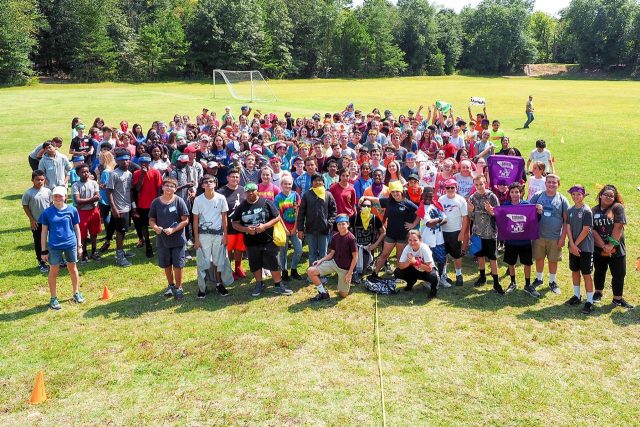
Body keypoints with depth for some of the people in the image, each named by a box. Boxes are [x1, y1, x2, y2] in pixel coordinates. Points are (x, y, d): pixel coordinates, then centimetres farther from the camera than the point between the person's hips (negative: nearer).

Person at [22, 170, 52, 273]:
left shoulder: (47, 191, -3)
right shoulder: (28, 193, -11)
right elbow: (25, 206, -3)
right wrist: (31, 220, -6)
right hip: (36, 223, -2)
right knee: (38, 242, 9)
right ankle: (41, 262, 20)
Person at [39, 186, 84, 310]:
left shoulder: (72, 210, -3)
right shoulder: (47, 212, -5)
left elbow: (77, 228, 6)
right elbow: (44, 232, 0)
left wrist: (79, 245, 7)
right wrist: (44, 251, -1)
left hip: (71, 244, 1)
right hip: (54, 246, -1)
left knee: (73, 268, 15)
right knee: (54, 271, 7)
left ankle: (76, 293, 32)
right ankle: (53, 298, 20)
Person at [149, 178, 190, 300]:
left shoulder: (179, 201, -8)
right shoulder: (156, 202, 0)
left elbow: (185, 220, -8)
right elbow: (151, 220, 7)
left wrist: (173, 229, -19)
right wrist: (155, 227, -15)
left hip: (178, 240, -3)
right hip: (162, 240, 3)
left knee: (177, 265, 4)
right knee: (166, 265, 16)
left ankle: (178, 287, 21)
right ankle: (171, 285, 36)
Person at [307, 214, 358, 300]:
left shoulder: (351, 238, -16)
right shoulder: (335, 237, 0)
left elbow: (355, 257, -14)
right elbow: (331, 253, 8)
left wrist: (349, 273, -15)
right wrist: (321, 260, -7)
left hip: (345, 268, -5)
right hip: (334, 262, 5)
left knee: (343, 295, 0)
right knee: (310, 271, -10)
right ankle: (323, 293, 5)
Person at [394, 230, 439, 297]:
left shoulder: (424, 248, -29)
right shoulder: (407, 248, -18)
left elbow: (429, 268, -33)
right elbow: (400, 266, -19)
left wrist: (415, 262, -41)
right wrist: (409, 261, -38)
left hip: (427, 270, -4)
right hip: (415, 270, 4)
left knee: (433, 276, -39)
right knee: (397, 272, -18)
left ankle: (434, 288, -2)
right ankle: (411, 282, 13)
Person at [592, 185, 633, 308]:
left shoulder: (618, 207, -7)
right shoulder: (594, 210, 1)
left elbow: (618, 227, -14)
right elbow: (593, 230, -6)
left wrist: (610, 246, -16)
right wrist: (603, 246, -16)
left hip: (616, 249, -2)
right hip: (599, 249, 3)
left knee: (619, 274, 3)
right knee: (599, 271, 18)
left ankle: (617, 299, 17)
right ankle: (598, 293, 36)